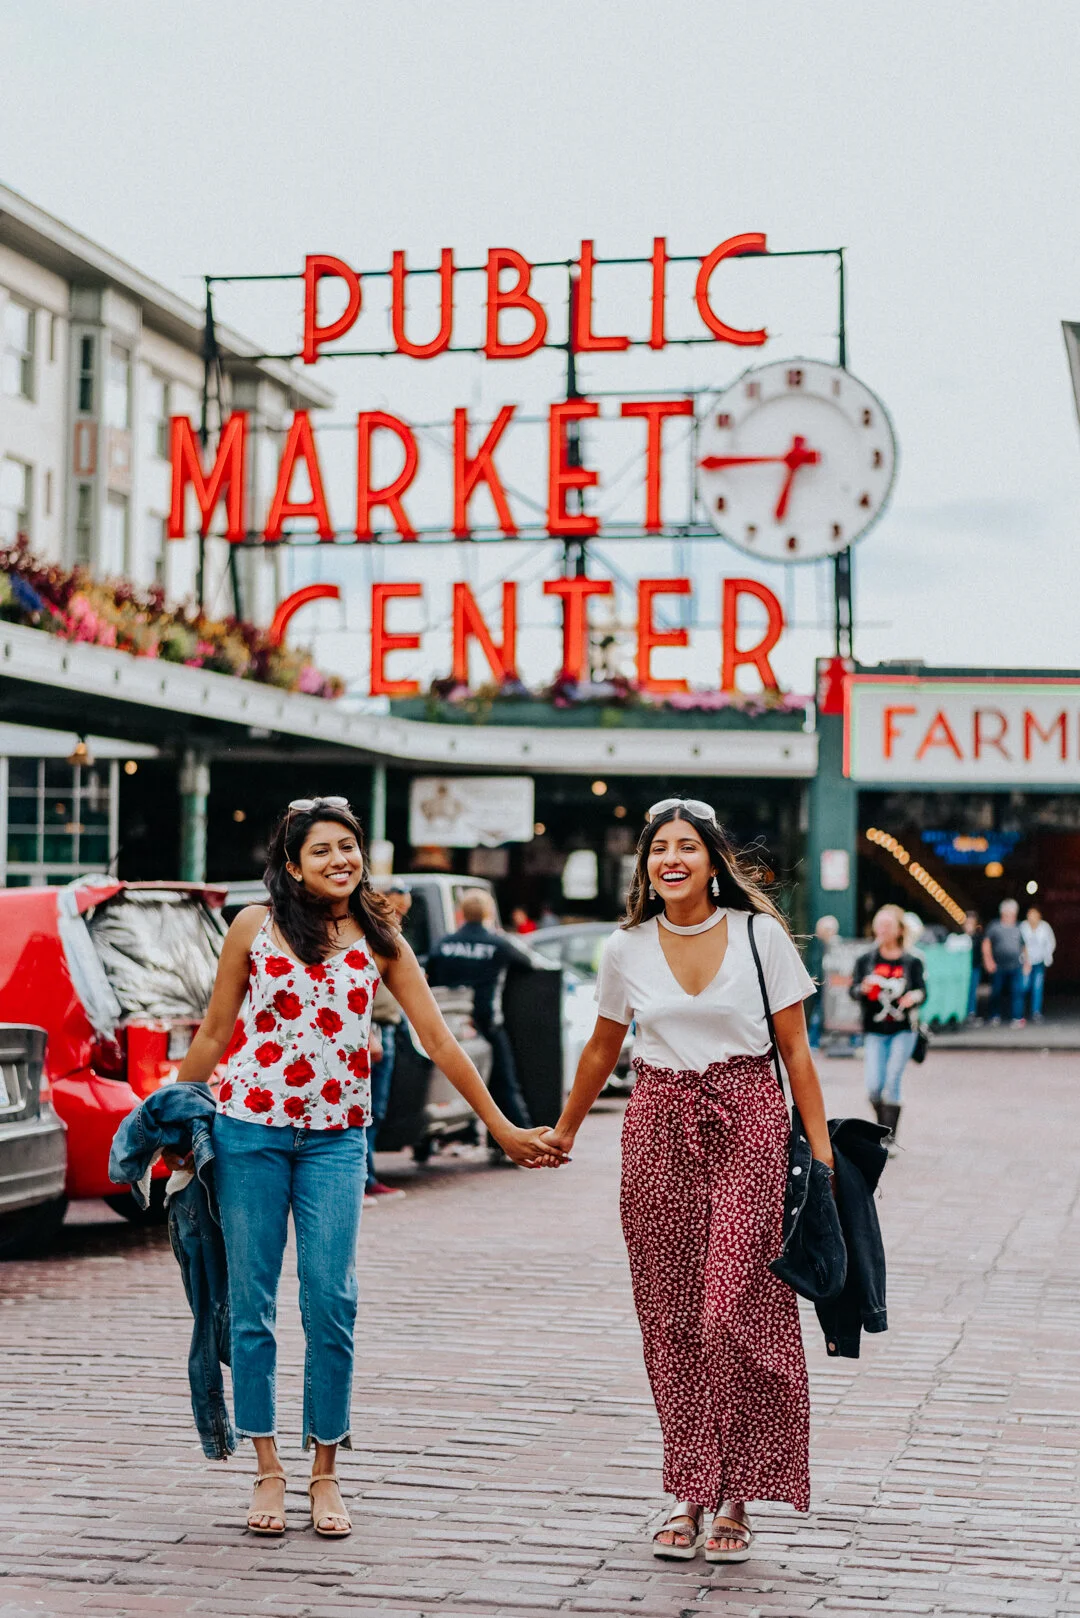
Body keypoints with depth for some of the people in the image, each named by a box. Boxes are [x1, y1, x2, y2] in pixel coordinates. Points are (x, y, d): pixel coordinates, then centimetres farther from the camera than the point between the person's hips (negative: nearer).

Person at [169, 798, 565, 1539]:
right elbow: (216, 1030, 7)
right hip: (250, 1128, -1)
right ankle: (269, 1470, 14)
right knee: (252, 1303, 3)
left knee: (331, 1304, -4)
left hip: (336, 1138, 1)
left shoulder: (381, 941, 4)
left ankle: (326, 1472, 9)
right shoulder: (256, 926, 0)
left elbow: (439, 1040, 6)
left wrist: (503, 1129, 6)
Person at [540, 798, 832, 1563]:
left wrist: (821, 1148, -4)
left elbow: (796, 1050, 1)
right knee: (672, 1317, 2)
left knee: (736, 1310, -9)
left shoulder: (761, 936, -2)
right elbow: (602, 1050, 20)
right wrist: (564, 1131, 29)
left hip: (748, 1126, -3)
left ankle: (736, 1496, 1)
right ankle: (688, 1492, 10)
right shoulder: (627, 950, 5)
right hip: (660, 1129, 3)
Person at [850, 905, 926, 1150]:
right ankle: (882, 1128, 20)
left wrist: (916, 996, -23)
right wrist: (864, 988, -22)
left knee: (892, 1082, -10)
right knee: (874, 1086, -7)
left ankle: (890, 1138, -1)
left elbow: (922, 990, 0)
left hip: (903, 1030, -1)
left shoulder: (912, 961, 2)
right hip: (875, 1031, 1)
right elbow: (853, 991, 1)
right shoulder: (866, 960, 5)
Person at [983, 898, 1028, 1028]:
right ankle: (995, 1017, 22)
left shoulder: (1018, 929, 12)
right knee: (996, 992, 6)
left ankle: (1017, 1018, -9)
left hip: (1015, 967, 2)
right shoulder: (994, 927, 2)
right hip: (998, 967, -2)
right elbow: (986, 944, -5)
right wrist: (988, 959, -16)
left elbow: (1024, 947, 21)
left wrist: (1026, 962, 15)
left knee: (1017, 991, -10)